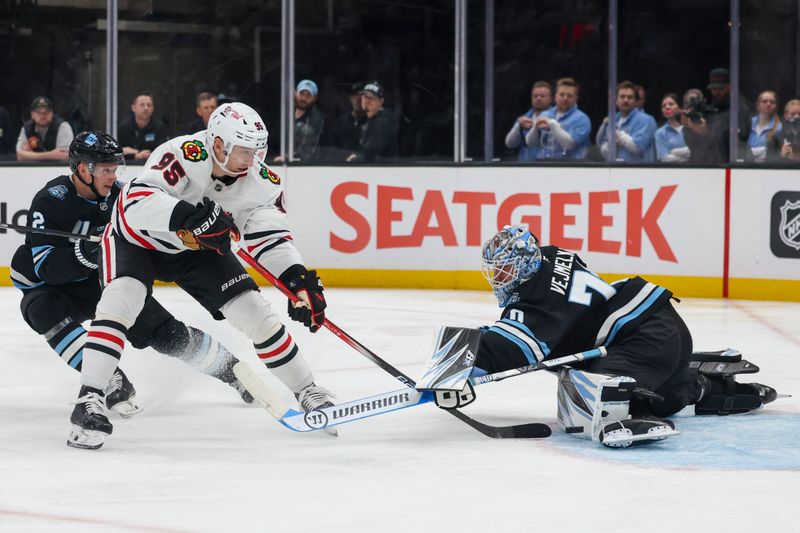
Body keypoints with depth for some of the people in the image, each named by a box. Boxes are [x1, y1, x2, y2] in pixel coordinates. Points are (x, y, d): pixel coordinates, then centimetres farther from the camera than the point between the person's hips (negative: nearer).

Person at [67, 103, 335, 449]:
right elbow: (137, 202, -46)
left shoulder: (258, 180, -19)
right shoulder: (184, 155, -36)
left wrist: (299, 279, -34)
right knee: (121, 300, -30)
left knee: (253, 310, -4)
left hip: (197, 248, 5)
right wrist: (188, 216, -60)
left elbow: (270, 237, -18)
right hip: (138, 238, -5)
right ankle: (89, 400, -28)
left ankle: (307, 392, 12)